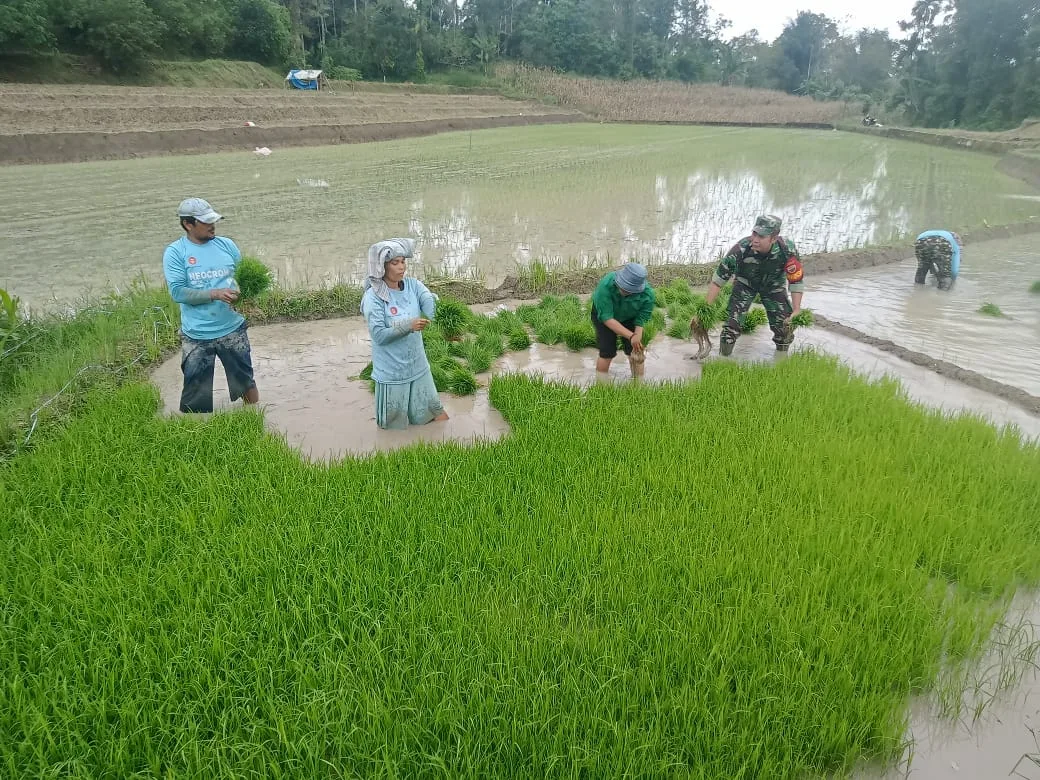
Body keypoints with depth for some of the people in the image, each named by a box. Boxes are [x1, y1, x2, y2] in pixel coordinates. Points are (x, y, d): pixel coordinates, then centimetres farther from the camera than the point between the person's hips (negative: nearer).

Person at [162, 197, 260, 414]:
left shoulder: (226, 245, 3)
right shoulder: (175, 252, -7)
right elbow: (177, 292, -14)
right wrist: (215, 294, -23)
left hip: (232, 330, 3)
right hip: (196, 336, -3)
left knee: (246, 381, 18)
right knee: (195, 396, 7)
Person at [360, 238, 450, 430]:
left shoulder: (413, 285, -3)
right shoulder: (373, 297, -18)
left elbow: (430, 302, -19)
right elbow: (379, 335, -23)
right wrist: (408, 326, -35)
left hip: (418, 365, 5)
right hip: (392, 371, -4)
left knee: (434, 413, 18)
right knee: (394, 423, 13)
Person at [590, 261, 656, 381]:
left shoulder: (648, 295, -34)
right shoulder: (606, 285, -42)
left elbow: (640, 321, -22)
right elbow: (607, 318, -39)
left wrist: (638, 336, -42)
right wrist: (631, 336, -45)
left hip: (629, 318, 2)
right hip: (603, 313, -2)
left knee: (636, 352, -2)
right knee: (607, 352, -10)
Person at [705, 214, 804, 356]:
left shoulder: (787, 249, -34)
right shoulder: (740, 249, -37)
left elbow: (796, 280, -20)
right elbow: (718, 278, -28)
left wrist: (796, 310, -26)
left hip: (773, 284, 1)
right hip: (746, 282, -1)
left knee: (786, 324, -4)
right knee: (733, 319, -17)